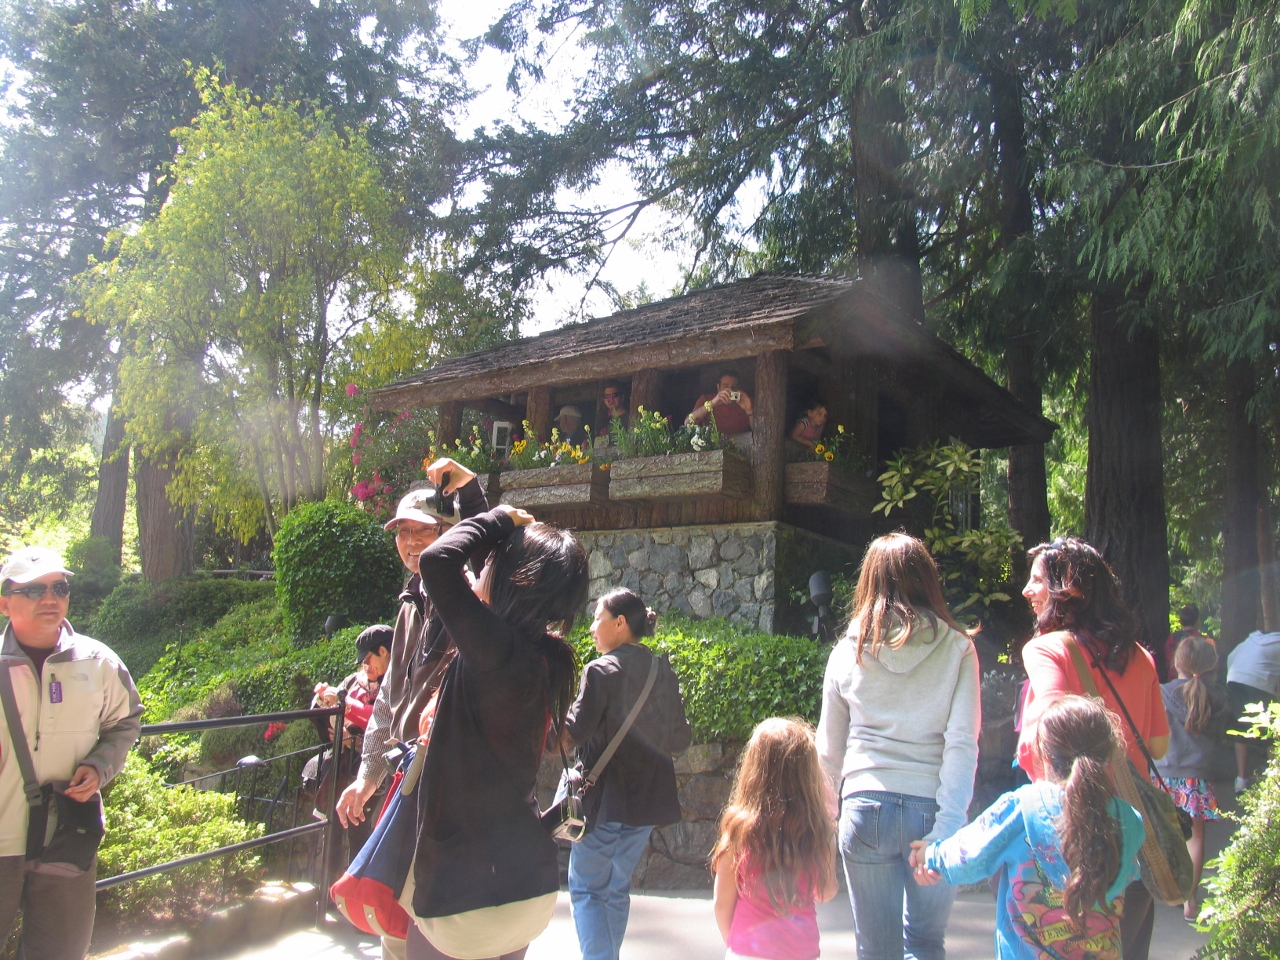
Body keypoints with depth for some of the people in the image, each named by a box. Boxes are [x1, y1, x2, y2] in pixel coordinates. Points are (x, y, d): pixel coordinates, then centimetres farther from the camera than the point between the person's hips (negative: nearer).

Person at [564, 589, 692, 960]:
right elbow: (681, 740, 9)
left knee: (586, 887, 5)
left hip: (607, 798, -6)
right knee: (616, 888, 18)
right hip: (649, 799, 6)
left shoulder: (602, 670, -13)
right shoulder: (664, 672, 5)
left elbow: (573, 733, -19)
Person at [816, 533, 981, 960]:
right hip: (931, 807, 0)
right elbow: (962, 744, -7)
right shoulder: (956, 648, 0)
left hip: (866, 806, 0)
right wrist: (947, 826, -7)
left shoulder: (849, 650, 3)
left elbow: (829, 748, 9)